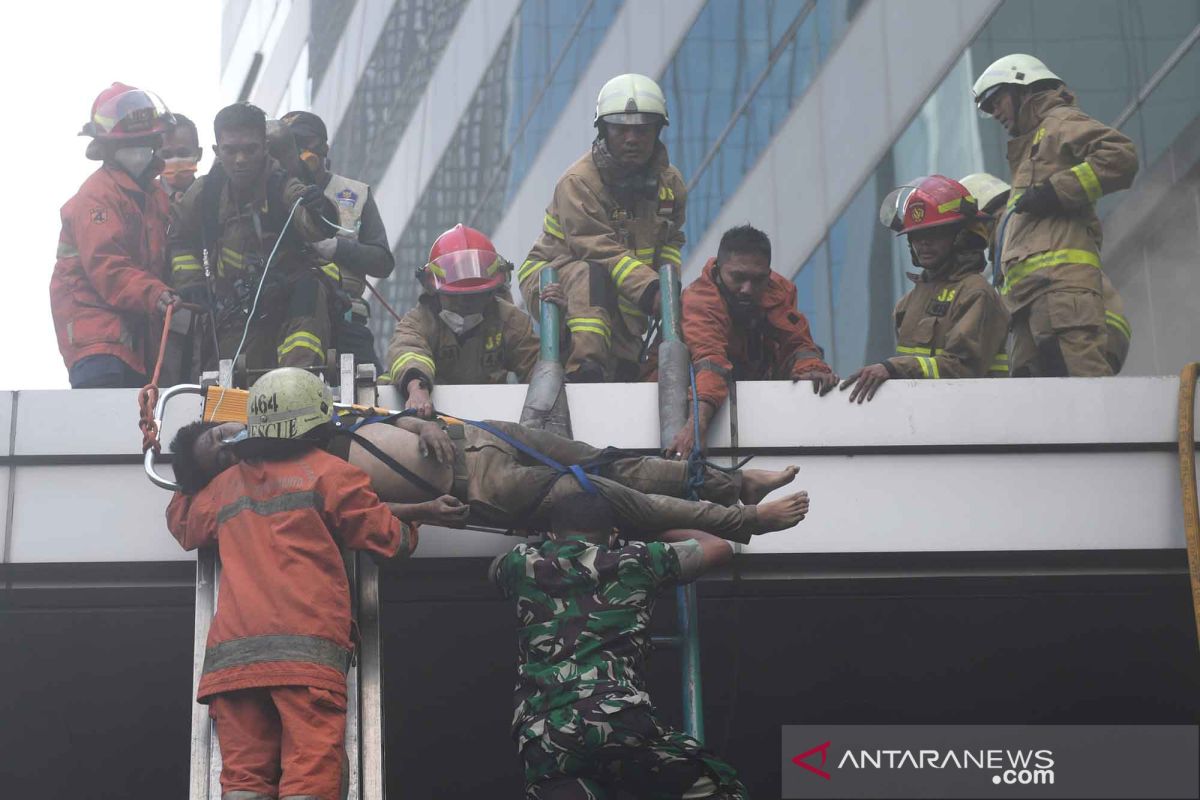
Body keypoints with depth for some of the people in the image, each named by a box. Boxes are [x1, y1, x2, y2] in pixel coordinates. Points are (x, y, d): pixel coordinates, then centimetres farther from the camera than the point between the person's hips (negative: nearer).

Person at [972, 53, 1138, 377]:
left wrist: (1056, 191, -11)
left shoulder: (1060, 122, 9)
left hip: (1060, 277, -9)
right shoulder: (1029, 146, 38)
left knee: (1083, 375, -23)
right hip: (1029, 291, 9)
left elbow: (1121, 156, -8)